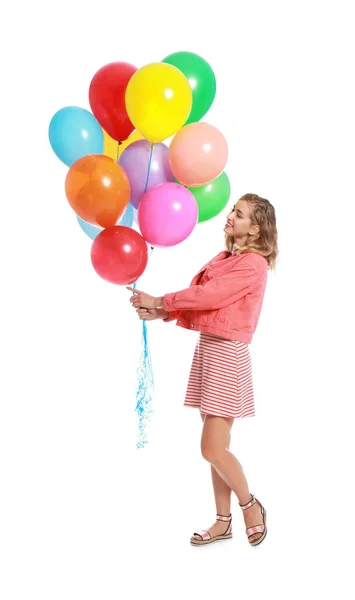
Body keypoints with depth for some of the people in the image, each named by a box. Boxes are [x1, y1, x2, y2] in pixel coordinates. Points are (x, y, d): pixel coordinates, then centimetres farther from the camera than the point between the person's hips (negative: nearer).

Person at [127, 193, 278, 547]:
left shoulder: (253, 264, -12)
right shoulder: (224, 258, 15)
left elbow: (207, 295, -18)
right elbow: (199, 301, 9)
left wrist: (159, 301, -9)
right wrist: (162, 313, -5)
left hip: (227, 354, -8)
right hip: (206, 349, 8)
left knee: (212, 449, -7)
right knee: (217, 446, 11)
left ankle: (250, 505, 17)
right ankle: (223, 522, 20)